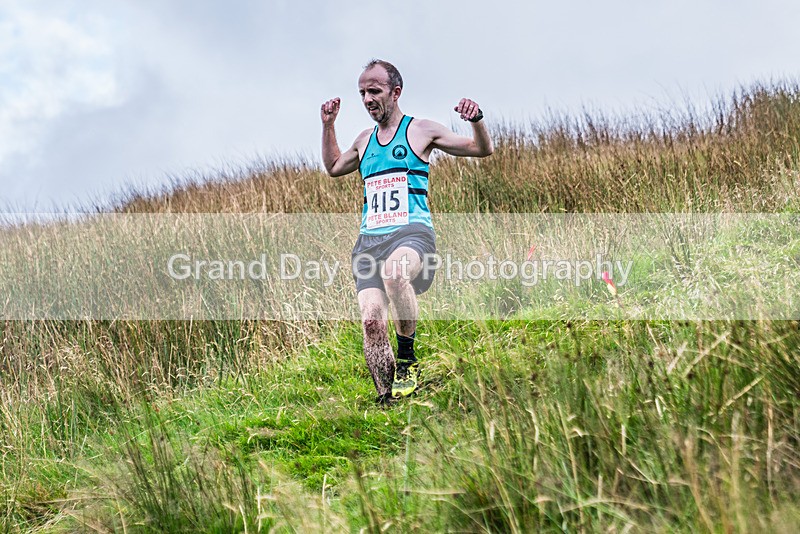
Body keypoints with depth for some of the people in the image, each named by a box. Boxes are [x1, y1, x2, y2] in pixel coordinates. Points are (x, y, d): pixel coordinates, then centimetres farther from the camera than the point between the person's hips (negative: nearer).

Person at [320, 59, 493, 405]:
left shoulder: (421, 130, 8)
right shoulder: (365, 140, 22)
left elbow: (483, 150, 11)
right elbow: (333, 167, 42)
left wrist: (477, 120, -9)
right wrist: (328, 125, 32)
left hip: (412, 232, -5)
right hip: (369, 239, 5)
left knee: (393, 271, -40)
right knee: (372, 321, -13)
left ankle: (407, 359, -25)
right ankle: (387, 400, -4)